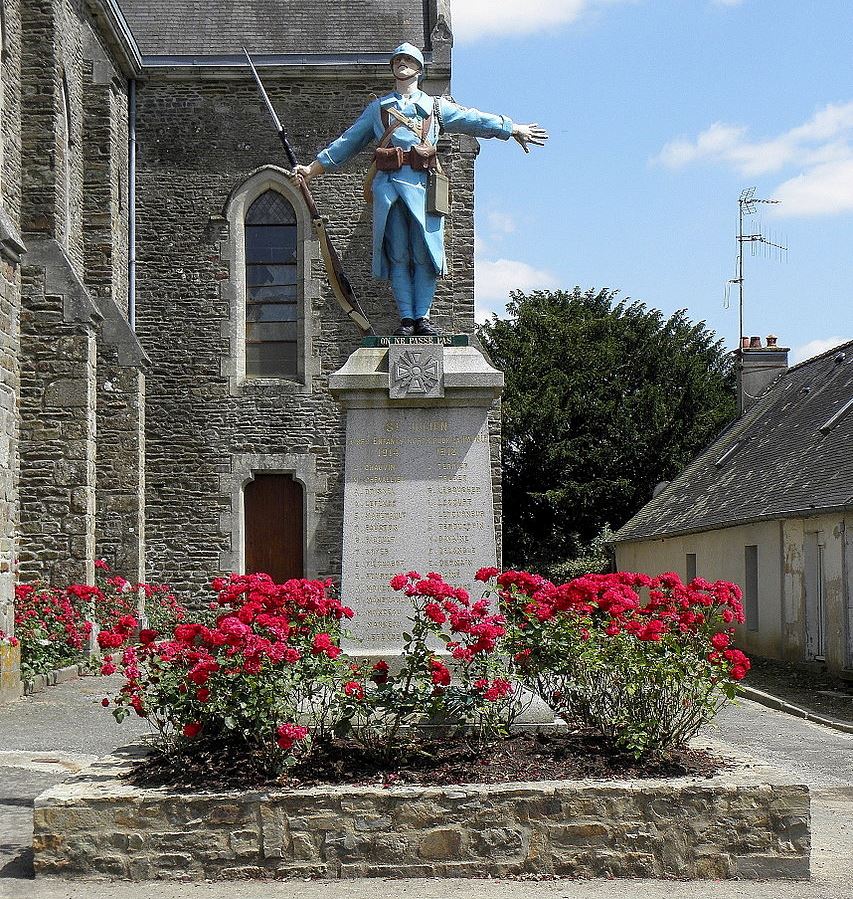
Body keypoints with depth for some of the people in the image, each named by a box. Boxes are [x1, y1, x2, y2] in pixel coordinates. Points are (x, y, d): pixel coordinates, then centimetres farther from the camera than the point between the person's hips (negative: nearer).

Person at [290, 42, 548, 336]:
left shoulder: (436, 106, 23)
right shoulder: (377, 108, 25)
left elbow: (473, 120, 17)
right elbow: (347, 143, 28)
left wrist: (514, 129, 9)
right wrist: (311, 169, 25)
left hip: (422, 183, -1)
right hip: (388, 183, 1)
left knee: (425, 253, -8)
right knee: (397, 254, -5)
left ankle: (422, 316, -5)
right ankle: (406, 318, -6)